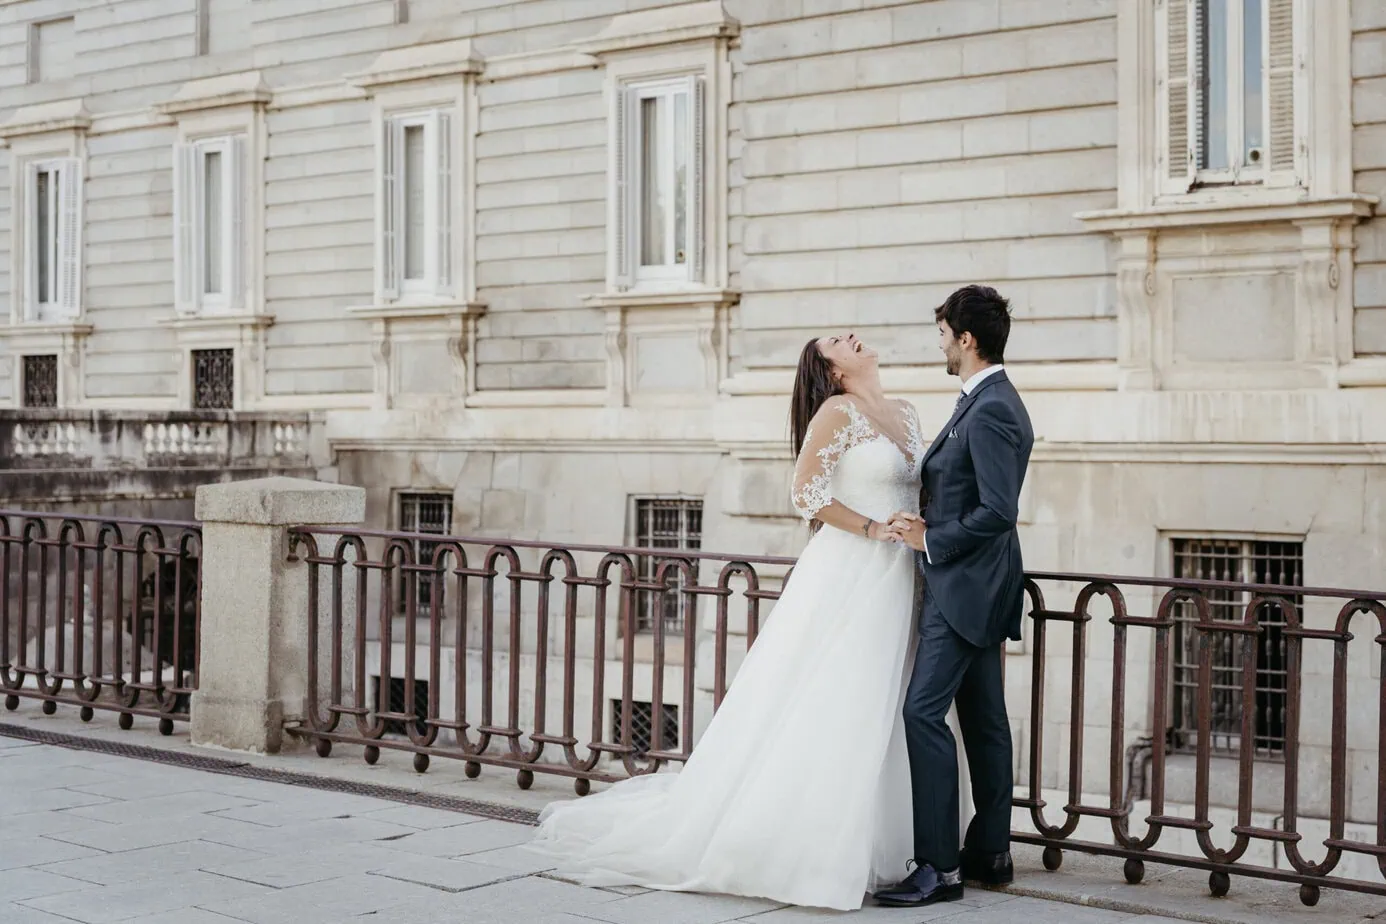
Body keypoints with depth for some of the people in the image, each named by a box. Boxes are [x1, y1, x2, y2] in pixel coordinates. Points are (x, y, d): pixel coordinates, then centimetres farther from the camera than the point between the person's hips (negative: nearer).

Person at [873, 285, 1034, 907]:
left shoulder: (990, 410, -18)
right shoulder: (992, 401, 14)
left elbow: (998, 510, -24)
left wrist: (932, 542, -16)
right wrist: (926, 524, 8)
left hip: (966, 585, -11)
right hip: (974, 584, 11)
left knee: (923, 712, -12)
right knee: (983, 718, 13)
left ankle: (938, 866, -11)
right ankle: (990, 852, 21)